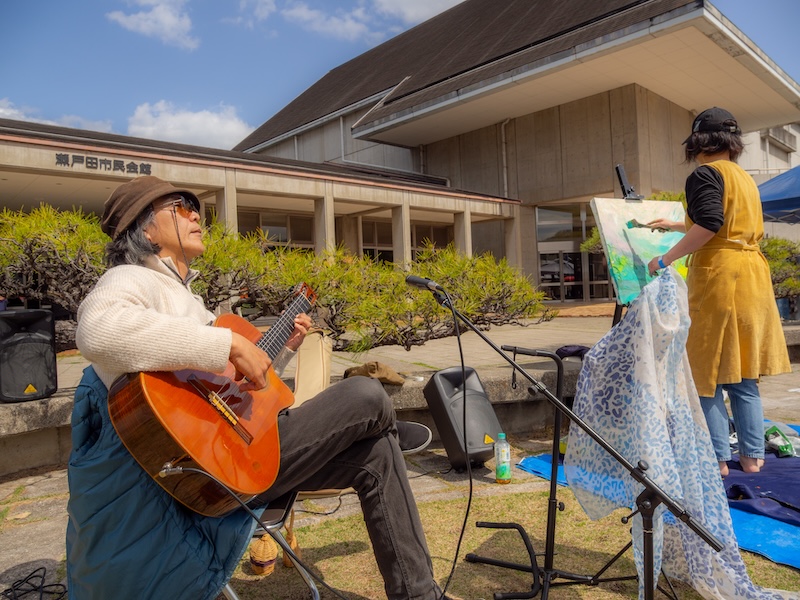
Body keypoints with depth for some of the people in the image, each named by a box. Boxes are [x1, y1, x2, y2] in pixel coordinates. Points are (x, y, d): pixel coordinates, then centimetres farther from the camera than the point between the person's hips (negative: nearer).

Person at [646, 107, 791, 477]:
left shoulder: (705, 174, -6)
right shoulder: (745, 177, 20)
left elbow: (708, 226, -21)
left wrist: (665, 259, -13)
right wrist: (676, 226, 41)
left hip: (718, 277, -8)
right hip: (752, 276, 8)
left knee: (707, 376, -1)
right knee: (743, 375, 12)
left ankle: (718, 459, 3)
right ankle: (752, 456, 17)